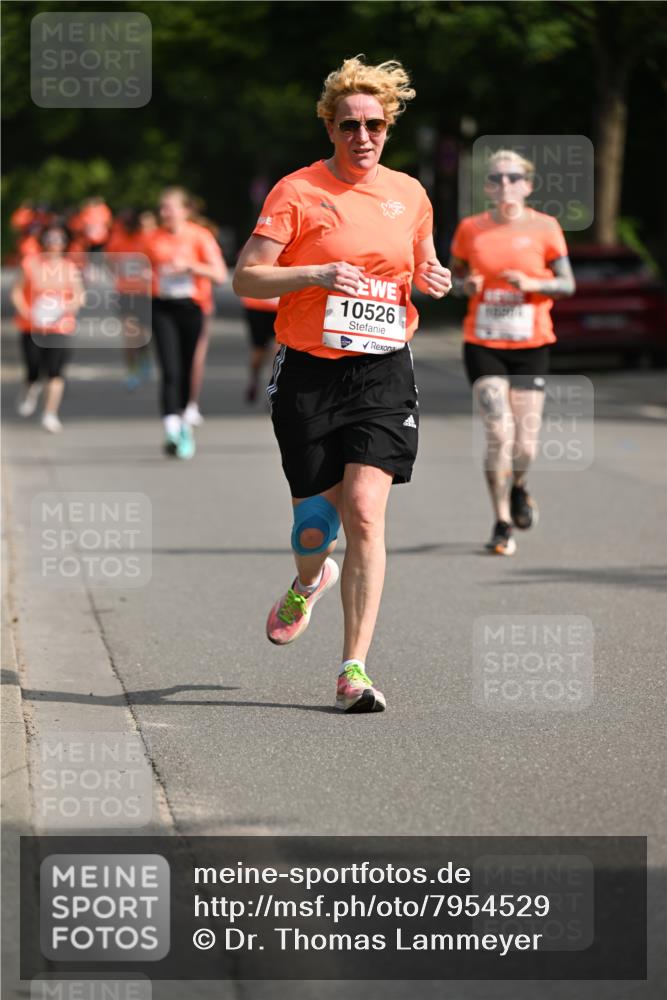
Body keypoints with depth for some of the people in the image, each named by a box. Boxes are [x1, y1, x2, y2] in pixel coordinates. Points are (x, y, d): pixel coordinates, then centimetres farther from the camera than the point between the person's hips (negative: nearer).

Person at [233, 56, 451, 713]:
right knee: (315, 516, 4)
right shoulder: (297, 191, -3)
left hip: (383, 374, 2)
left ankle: (354, 669, -11)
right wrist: (318, 274, -20)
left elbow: (420, 269, 25)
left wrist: (433, 279, 2)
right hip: (309, 374, -2)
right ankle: (308, 584, 43)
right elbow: (246, 278, -6)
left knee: (365, 511, -13)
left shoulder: (409, 195, 10)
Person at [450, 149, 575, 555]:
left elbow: (567, 284, 1)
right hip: (483, 345, 0)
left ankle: (518, 487, 36)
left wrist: (533, 283, -17)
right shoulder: (470, 229, 2)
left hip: (531, 346, 0)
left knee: (526, 446, -1)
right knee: (499, 434, -13)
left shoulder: (544, 228, -1)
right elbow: (456, 276, 15)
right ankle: (503, 524, 2)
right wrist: (466, 285, -8)